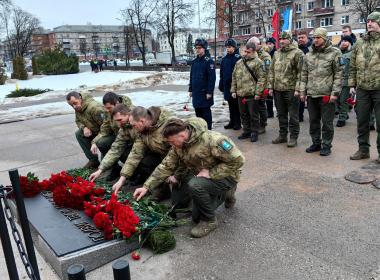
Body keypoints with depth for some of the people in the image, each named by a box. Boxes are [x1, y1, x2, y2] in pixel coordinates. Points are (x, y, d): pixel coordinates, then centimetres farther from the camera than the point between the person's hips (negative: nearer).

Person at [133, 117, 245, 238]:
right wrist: (146, 187, -11)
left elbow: (237, 160, -28)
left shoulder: (212, 140, -32)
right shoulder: (178, 145, -9)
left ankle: (209, 221, -9)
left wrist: (210, 173, -29)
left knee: (195, 185, -33)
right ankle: (224, 195, 24)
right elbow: (166, 166, -3)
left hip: (226, 176, -8)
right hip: (203, 176, 8)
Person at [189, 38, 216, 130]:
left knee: (206, 112, 0)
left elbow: (212, 77, -14)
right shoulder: (195, 61, 12)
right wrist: (190, 89, 14)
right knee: (198, 111, 12)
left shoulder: (209, 61, -9)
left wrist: (209, 92, -18)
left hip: (205, 92, -7)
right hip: (196, 91, 7)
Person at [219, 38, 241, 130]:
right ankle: (232, 122, 22)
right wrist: (221, 85, 12)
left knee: (236, 105, 2)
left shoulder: (238, 58, -8)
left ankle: (238, 123, 12)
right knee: (230, 105, 13)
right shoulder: (224, 59, 11)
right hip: (227, 86, 6)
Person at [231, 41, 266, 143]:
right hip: (240, 94, 6)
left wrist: (258, 92, -15)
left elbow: (261, 78, -10)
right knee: (243, 115, 14)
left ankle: (254, 132, 15)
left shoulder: (257, 62, -5)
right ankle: (246, 131, 27)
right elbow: (234, 77, 18)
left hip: (252, 95, -6)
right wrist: (233, 90, 12)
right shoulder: (239, 62, 14)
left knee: (253, 115, 2)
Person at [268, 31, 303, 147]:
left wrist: (298, 88, -16)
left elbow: (301, 72, -11)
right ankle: (282, 135, 26)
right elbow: (272, 71, 16)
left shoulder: (297, 53, -6)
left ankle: (293, 137, 10)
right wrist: (270, 86, 10)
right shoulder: (276, 53, 14)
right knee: (281, 114, 15)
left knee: (293, 115, 1)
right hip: (278, 89, 6)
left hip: (291, 89, -6)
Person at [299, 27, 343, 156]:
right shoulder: (309, 55, 12)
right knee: (313, 121, 13)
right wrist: (302, 91, 9)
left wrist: (335, 92, -12)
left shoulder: (334, 53, -3)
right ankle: (316, 143, 27)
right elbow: (304, 74, 16)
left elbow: (339, 74, -5)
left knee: (327, 122, 2)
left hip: (327, 95, -5)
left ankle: (326, 145, 14)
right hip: (311, 95, 5)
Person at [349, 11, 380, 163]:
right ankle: (363, 149, 24)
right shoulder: (359, 44, 11)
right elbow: (353, 66, 14)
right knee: (362, 121, 11)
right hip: (362, 89, 4)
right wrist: (352, 84, 8)